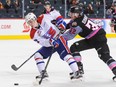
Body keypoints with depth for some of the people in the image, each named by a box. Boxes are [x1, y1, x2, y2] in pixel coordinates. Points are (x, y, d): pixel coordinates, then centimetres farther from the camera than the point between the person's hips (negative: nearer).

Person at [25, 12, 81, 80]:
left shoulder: (43, 18, -15)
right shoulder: (33, 34, -7)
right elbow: (43, 42, -19)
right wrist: (50, 41, -38)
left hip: (58, 38, -5)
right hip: (49, 45, 6)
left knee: (65, 55, -23)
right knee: (38, 55, -6)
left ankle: (76, 72, -25)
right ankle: (43, 73, 0)